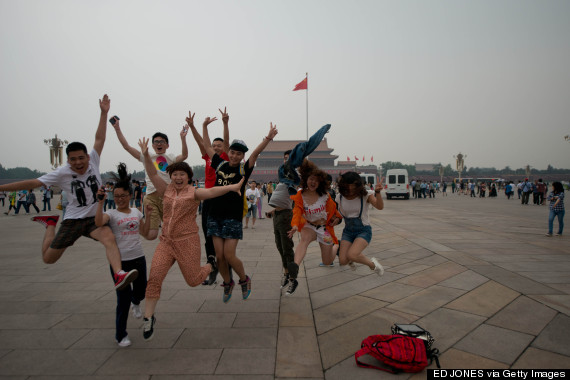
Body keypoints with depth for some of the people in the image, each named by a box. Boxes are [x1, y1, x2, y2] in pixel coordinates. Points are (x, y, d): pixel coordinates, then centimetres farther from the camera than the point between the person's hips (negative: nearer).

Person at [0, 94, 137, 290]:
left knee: (109, 238, -32)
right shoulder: (62, 173, -7)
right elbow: (33, 183, -5)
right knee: (48, 258, 12)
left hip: (95, 217, 0)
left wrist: (104, 113, -11)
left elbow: (99, 138, -7)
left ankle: (119, 276, -46)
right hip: (73, 219, 1)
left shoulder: (93, 162, -4)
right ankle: (50, 223, 39)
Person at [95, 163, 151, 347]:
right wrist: (101, 202, -34)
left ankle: (136, 303, 56)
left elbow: (144, 232, 12)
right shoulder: (111, 213, -7)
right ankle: (121, 335, 20)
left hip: (138, 258, 4)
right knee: (123, 300, 0)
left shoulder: (136, 212, 8)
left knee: (141, 291, 17)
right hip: (120, 261, -4)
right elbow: (98, 222, -28)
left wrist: (148, 215, 2)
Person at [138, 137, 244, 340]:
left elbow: (212, 191, -23)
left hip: (187, 242, -4)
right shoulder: (166, 190, 7)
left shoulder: (193, 193, -6)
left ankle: (210, 267, 38)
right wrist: (146, 154, -14)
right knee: (154, 277, -8)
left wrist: (232, 187, -39)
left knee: (193, 280, 4)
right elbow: (153, 174, 0)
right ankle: (149, 318, 6)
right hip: (166, 242, 4)